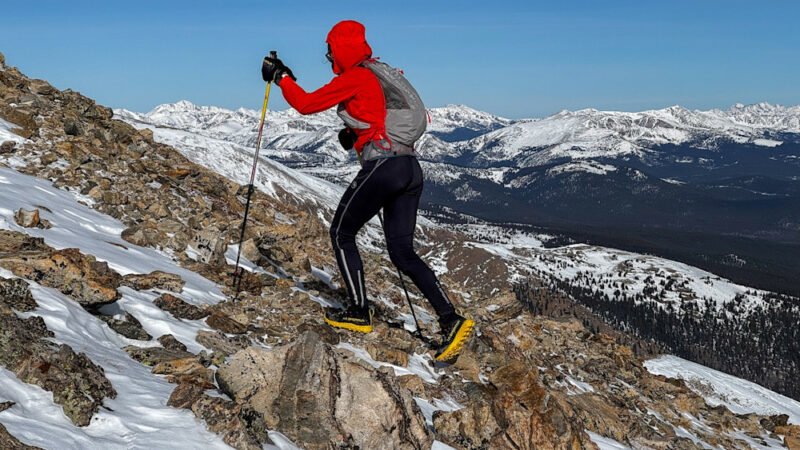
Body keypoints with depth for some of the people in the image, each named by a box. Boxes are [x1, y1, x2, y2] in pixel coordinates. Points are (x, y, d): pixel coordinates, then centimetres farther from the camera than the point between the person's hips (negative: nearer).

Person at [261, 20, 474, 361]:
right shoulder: (381, 76, 21)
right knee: (403, 252, 9)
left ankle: (359, 312, 13)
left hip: (382, 166, -8)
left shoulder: (353, 79, -3)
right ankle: (451, 320, -2)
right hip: (411, 168, 8)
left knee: (341, 233, 12)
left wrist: (280, 76, 12)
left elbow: (306, 104, -2)